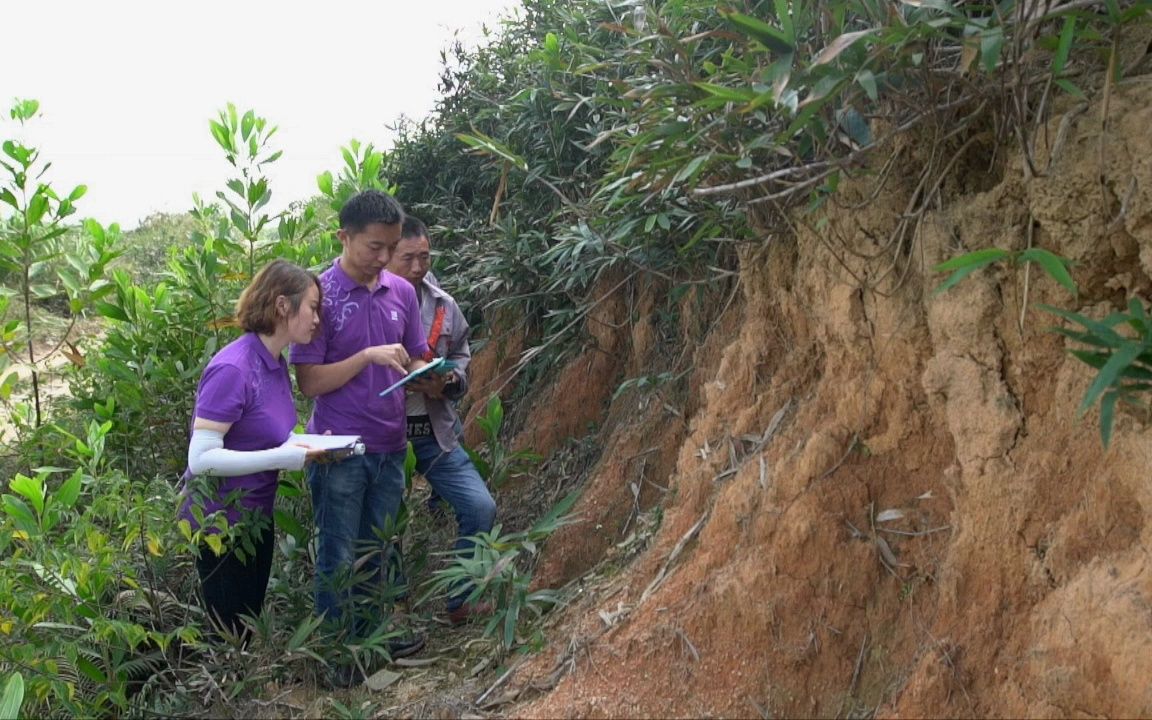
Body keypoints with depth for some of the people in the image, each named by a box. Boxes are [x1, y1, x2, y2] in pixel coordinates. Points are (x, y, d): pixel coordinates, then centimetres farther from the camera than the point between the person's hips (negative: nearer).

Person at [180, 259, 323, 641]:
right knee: (229, 637, 6)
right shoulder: (232, 369, -24)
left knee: (251, 629, 21)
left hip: (256, 519, 9)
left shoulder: (276, 364, 2)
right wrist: (285, 457, -28)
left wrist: (308, 444, -7)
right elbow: (201, 458, -28)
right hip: (220, 524, -9)